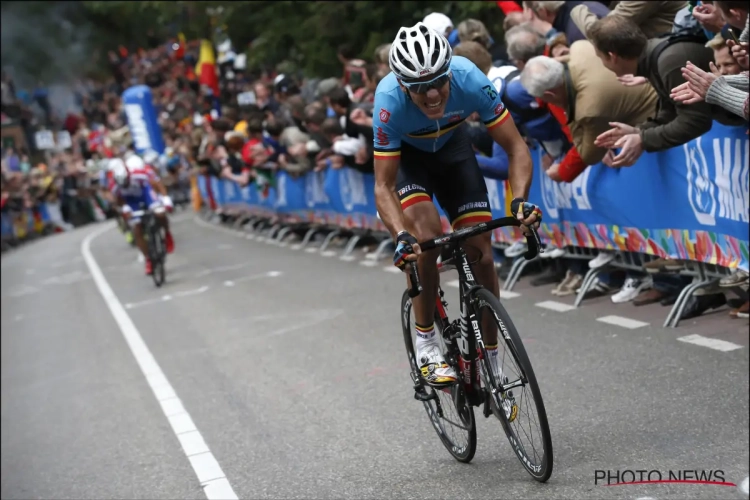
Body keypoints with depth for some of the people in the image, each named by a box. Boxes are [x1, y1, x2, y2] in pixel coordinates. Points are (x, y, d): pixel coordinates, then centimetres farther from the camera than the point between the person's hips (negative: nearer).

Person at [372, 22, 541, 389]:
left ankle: (492, 364, 5)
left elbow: (516, 148, -28)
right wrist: (401, 236, -50)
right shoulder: (389, 101, -38)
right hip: (405, 154, -2)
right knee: (428, 235, -28)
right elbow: (383, 186, -33)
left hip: (452, 146, 2)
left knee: (481, 253, -8)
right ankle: (425, 345, -10)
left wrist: (519, 200, -44)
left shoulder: (469, 79, -35)